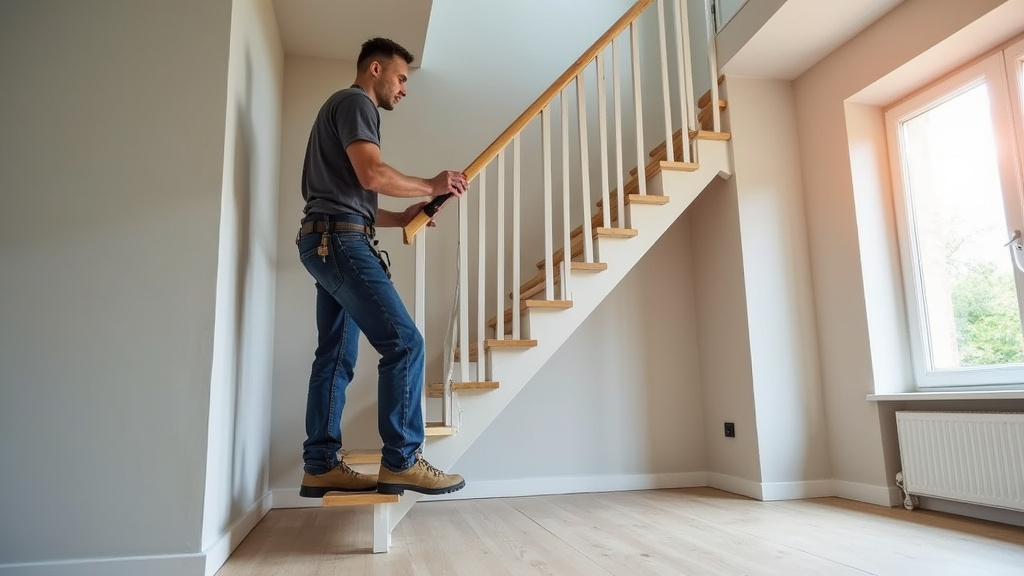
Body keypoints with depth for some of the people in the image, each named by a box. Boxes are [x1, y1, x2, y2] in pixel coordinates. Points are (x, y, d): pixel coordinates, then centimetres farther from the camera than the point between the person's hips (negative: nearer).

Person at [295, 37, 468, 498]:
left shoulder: (342, 108, 30)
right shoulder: (355, 102, -1)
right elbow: (372, 174, -17)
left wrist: (402, 218, 18)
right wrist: (431, 186, -4)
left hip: (328, 242, 11)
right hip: (339, 240, -11)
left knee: (336, 357, 6)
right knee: (403, 343, -14)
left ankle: (320, 467, 9)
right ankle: (401, 461, -11)